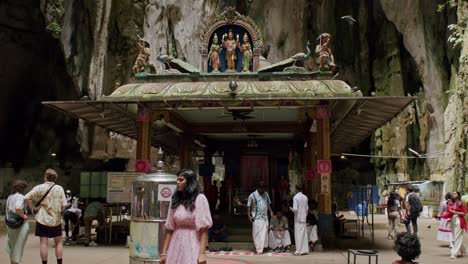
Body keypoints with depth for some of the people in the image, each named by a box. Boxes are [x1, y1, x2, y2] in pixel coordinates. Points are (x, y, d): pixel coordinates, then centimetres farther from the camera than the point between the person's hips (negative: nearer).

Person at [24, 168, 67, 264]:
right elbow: (63, 205, -7)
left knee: (44, 243, 5)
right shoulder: (59, 188, -4)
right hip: (56, 219, 1)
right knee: (59, 243, 11)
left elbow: (26, 198, -13)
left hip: (42, 219, 0)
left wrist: (34, 207, -3)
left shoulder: (39, 188, -5)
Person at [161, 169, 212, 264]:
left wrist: (202, 253, -17)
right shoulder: (175, 200, 9)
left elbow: (204, 229, -10)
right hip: (176, 246, 5)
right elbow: (169, 229, 9)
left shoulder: (199, 199, -5)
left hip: (192, 245, -4)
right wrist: (164, 252, 6)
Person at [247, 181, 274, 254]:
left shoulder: (266, 194, 8)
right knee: (257, 234, -1)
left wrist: (271, 211, 7)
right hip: (256, 217, -4)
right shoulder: (252, 195, -6)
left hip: (265, 217, 4)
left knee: (264, 233, 3)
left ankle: (263, 247, 14)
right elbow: (249, 206, -2)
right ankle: (258, 248, 8)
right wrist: (249, 216, -9)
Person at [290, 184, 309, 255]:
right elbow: (307, 209, 9)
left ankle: (299, 250, 1)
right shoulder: (305, 197, 4)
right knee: (304, 234, 8)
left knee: (298, 234, 0)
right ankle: (305, 250, 11)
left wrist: (291, 209, 3)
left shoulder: (295, 197, -13)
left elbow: (295, 209, -18)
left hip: (298, 218, -5)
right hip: (304, 218, 5)